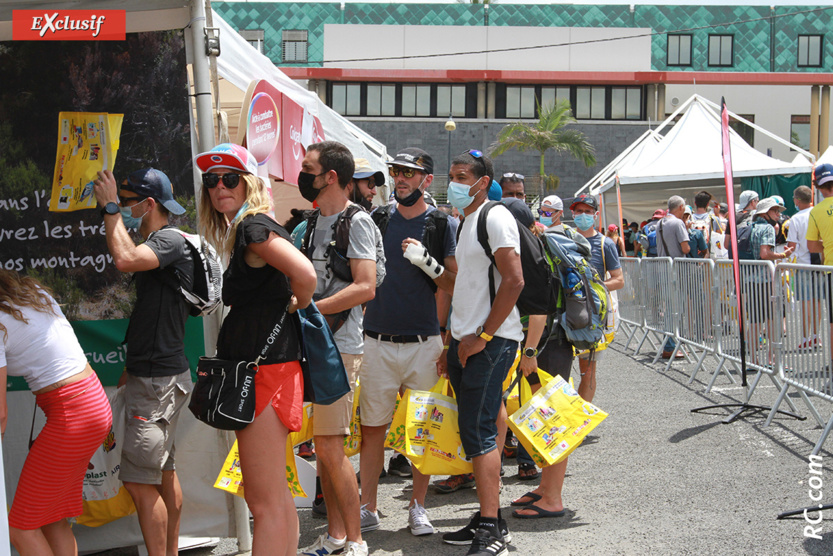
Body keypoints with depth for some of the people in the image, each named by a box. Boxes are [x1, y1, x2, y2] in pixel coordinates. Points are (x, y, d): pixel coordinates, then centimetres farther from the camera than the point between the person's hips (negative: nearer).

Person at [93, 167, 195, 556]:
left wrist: (111, 208, -21)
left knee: (139, 481, -11)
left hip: (160, 379, -11)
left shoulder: (171, 241, -13)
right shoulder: (155, 245, 17)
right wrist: (132, 368, 23)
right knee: (163, 472, 16)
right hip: (153, 375, 11)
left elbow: (125, 260, -34)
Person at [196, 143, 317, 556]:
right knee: (276, 495, 18)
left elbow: (305, 275, -26)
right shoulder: (240, 232, 17)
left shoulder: (253, 227, -13)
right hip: (256, 368, 11)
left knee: (265, 502, -6)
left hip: (265, 369, -11)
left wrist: (296, 304, -8)